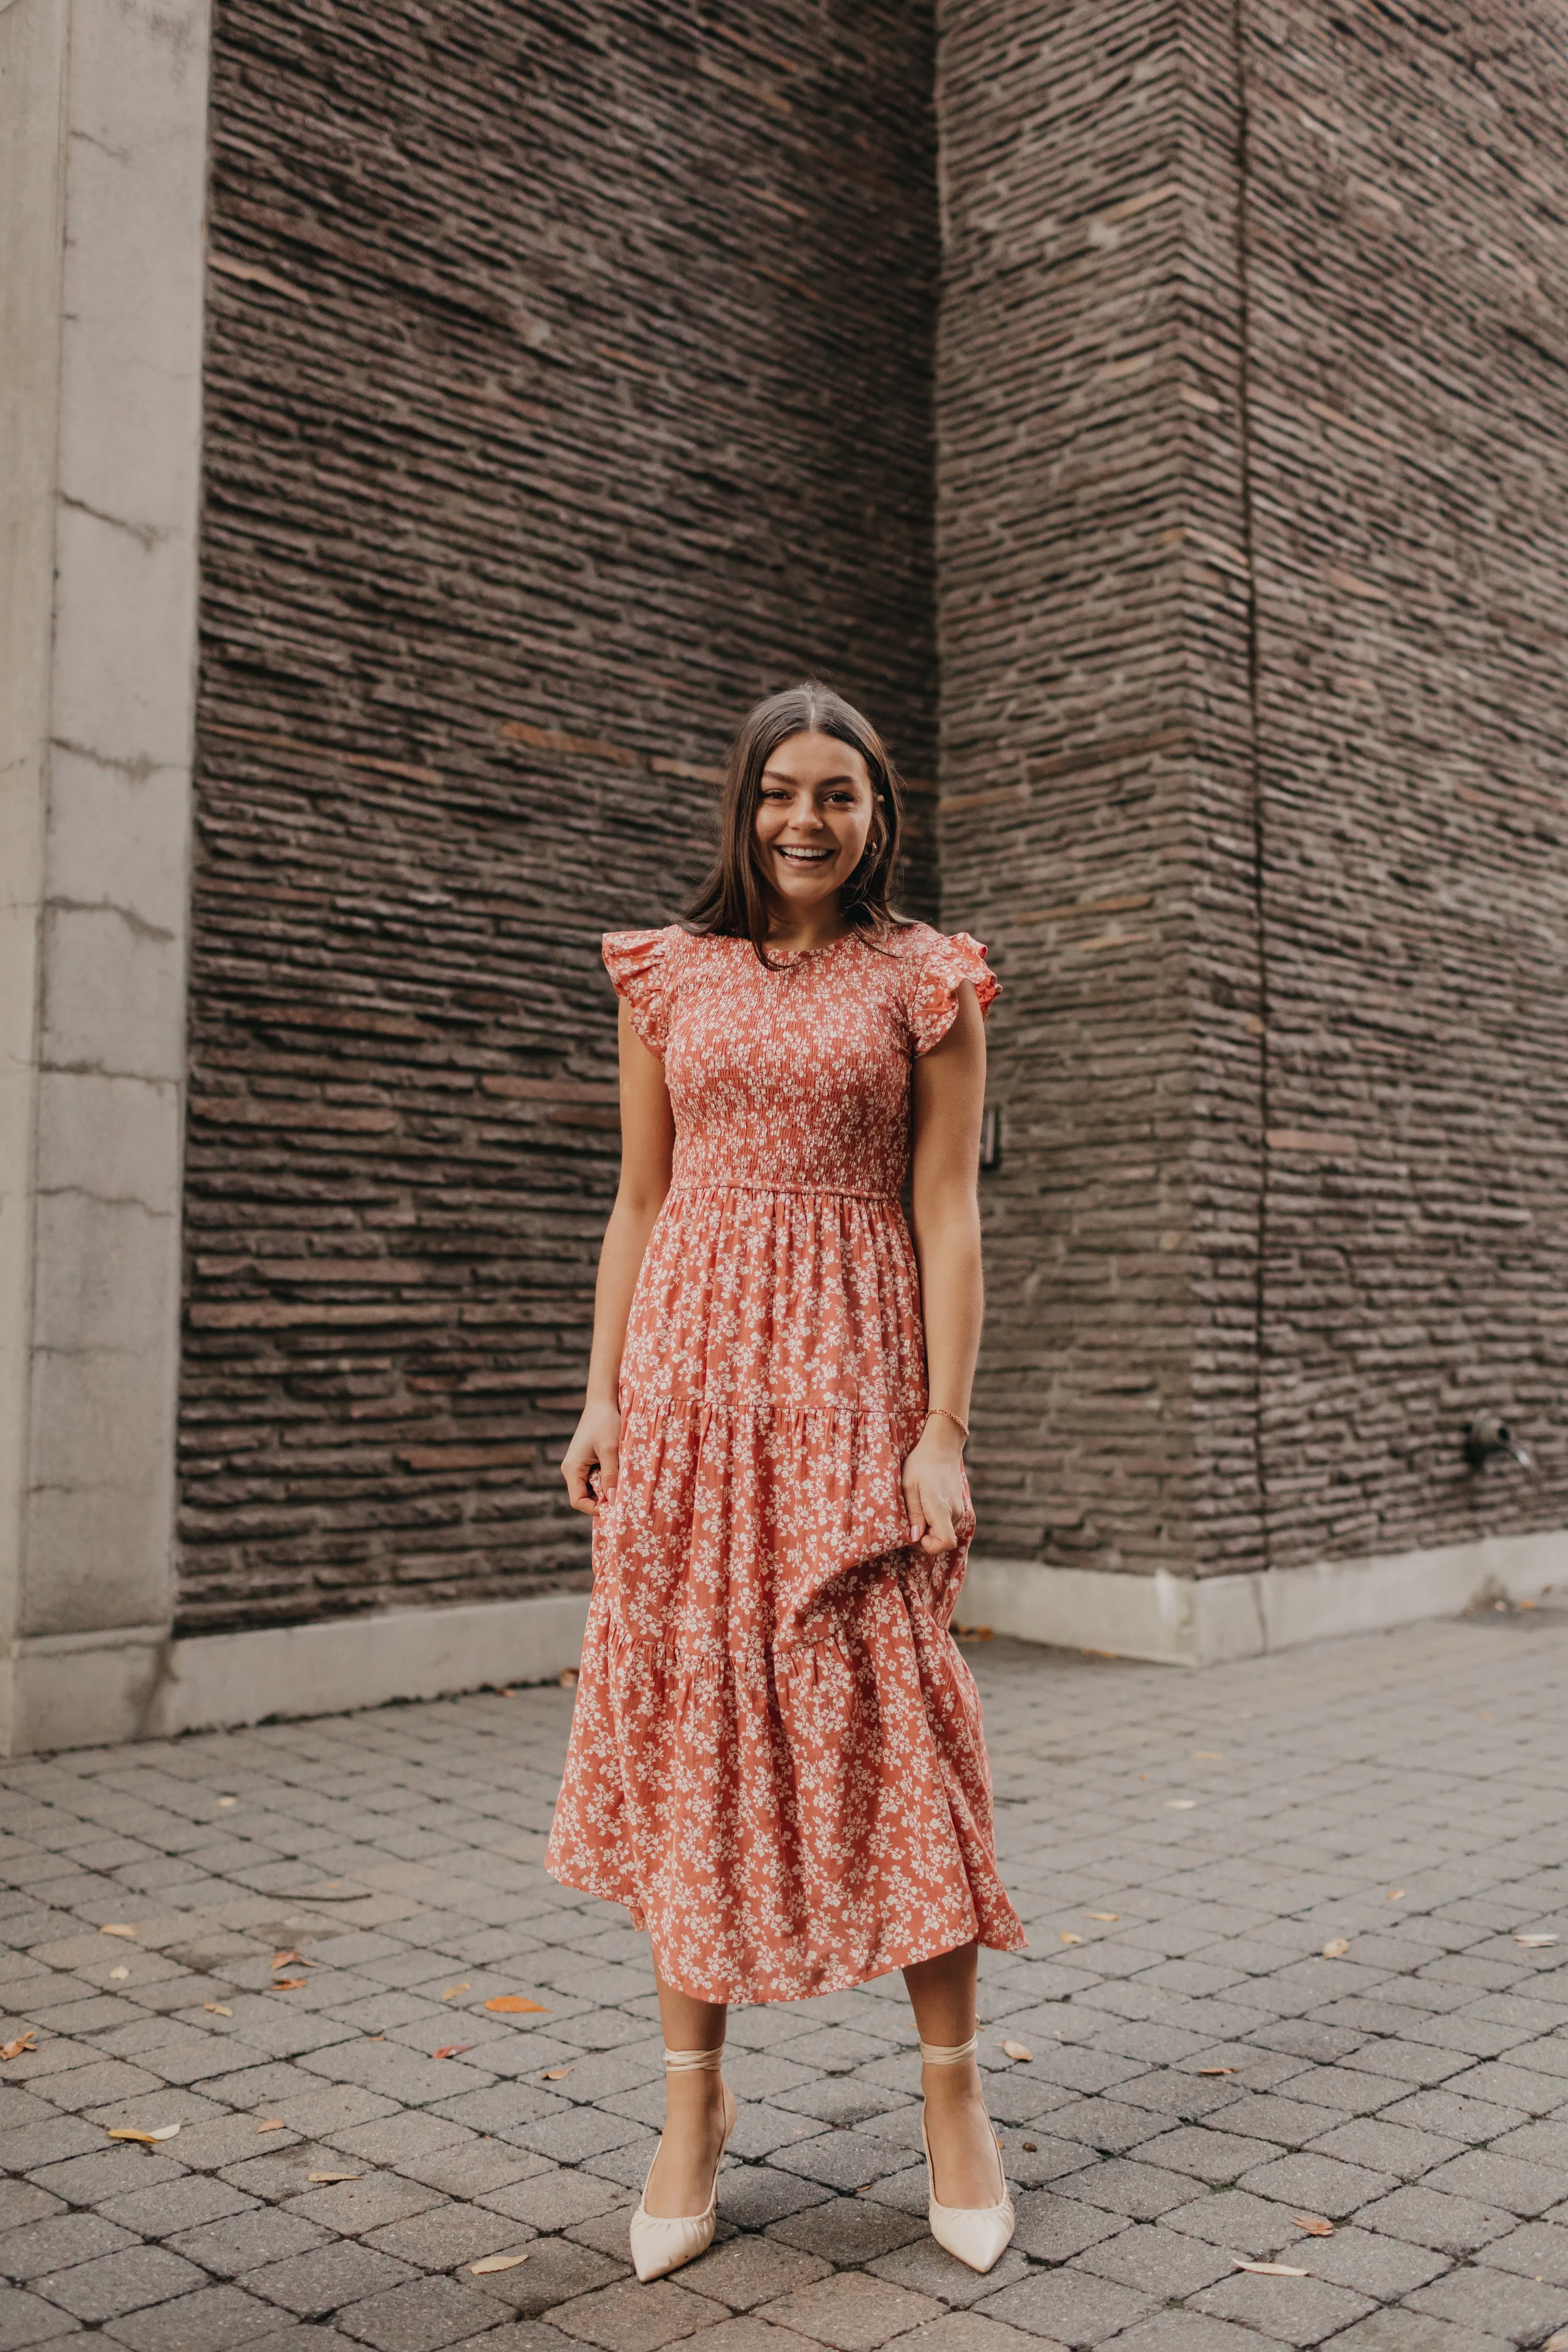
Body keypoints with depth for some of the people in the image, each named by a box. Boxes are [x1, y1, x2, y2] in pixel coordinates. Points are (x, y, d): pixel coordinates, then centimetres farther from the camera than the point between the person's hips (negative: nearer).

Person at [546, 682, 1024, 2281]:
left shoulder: (926, 984, 4)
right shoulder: (668, 976, 10)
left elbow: (946, 1218, -1)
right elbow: (638, 1202, 11)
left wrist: (943, 1430, -8)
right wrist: (603, 1398, 4)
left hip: (851, 1368, -2)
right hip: (689, 1365, 2)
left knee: (889, 1712, -4)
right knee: (686, 1714, 4)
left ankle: (952, 2094, 13)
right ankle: (693, 2101, 18)